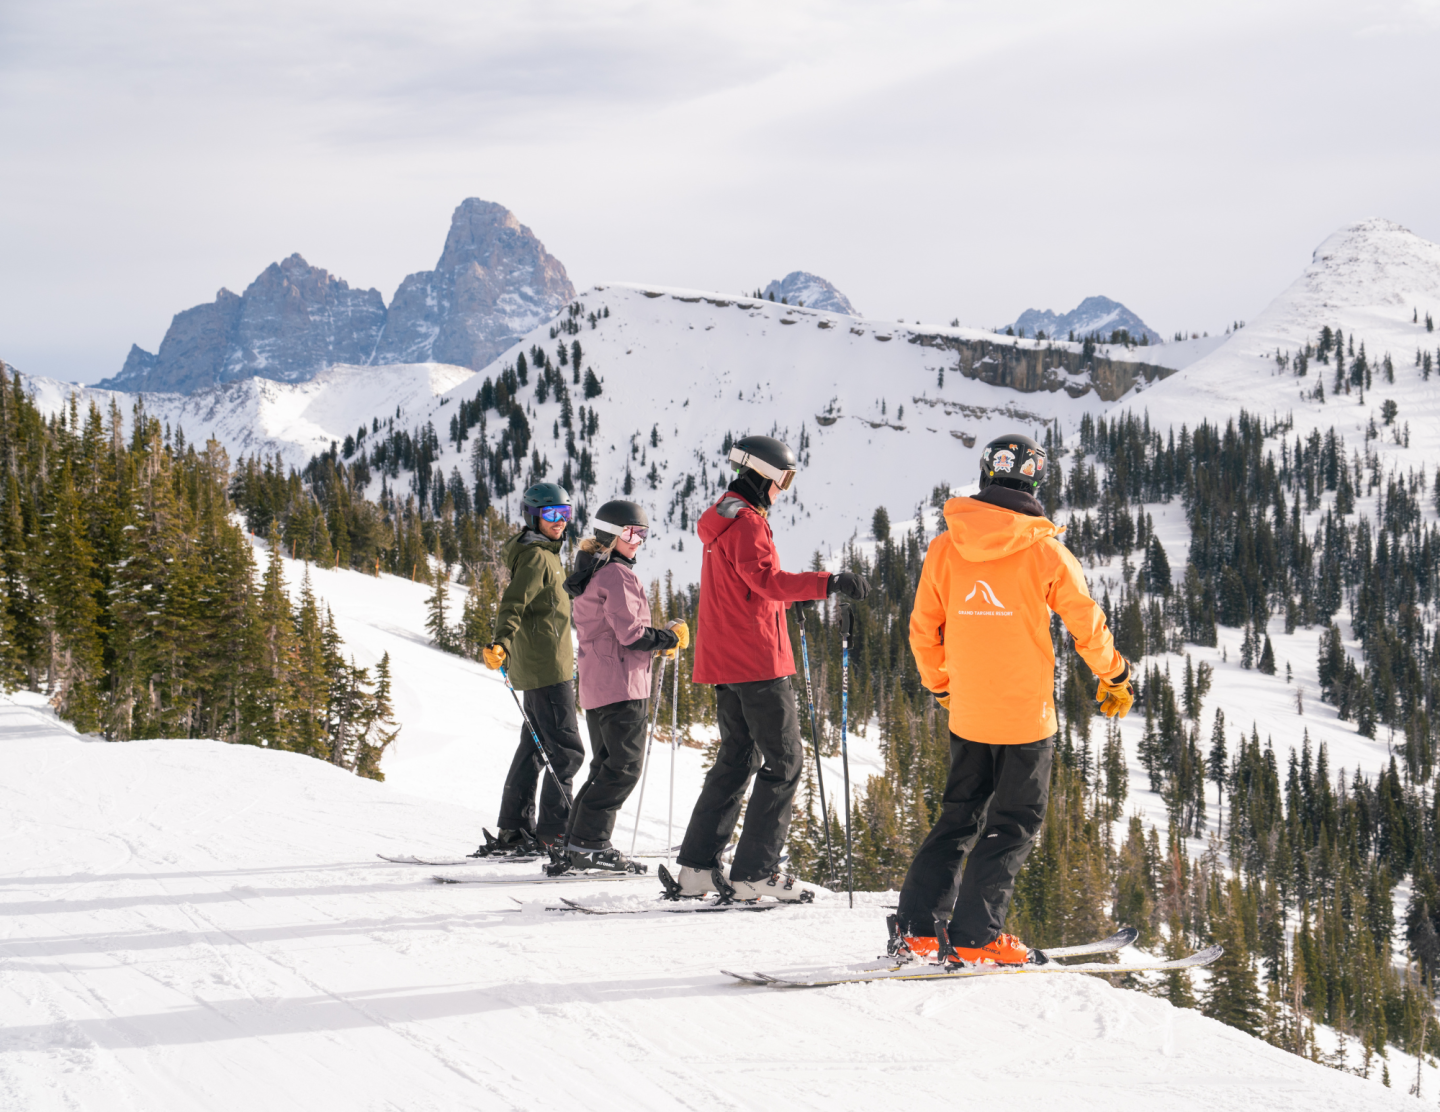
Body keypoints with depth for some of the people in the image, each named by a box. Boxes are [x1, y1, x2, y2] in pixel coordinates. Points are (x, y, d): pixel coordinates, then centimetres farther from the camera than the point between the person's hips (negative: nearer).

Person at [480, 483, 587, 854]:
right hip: (547, 669, -10)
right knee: (566, 750, -10)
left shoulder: (547, 555, 18)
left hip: (546, 666, 10)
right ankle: (554, 833, -10)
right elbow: (514, 604, -24)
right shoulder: (536, 557, -12)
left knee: (535, 747, 13)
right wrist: (502, 643, -39)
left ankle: (515, 830, 16)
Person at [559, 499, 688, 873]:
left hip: (595, 685, 10)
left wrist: (657, 640, 15)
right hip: (622, 685, -10)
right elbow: (630, 633, -20)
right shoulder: (617, 575, -13)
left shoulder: (588, 575, 18)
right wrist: (670, 638, -5)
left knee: (607, 765, 15)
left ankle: (579, 841, 14)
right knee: (625, 766, -7)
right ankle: (590, 843, -10)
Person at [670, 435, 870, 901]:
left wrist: (790, 594, 34)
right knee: (784, 762, -5)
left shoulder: (723, 519, 19)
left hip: (725, 664, 10)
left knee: (736, 759, 15)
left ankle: (697, 867, 12)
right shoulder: (746, 521, -13)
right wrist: (828, 582, -35)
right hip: (757, 661, -10)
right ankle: (754, 873, -8)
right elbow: (765, 579, -29)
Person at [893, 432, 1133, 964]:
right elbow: (1087, 625, -1)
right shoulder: (1045, 550, -9)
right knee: (1014, 824, 5)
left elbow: (924, 629, 8)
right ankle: (974, 936, -2)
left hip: (966, 714, 4)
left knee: (960, 816, 16)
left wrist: (940, 684, 24)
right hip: (1026, 714, -4)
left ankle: (916, 925, 9)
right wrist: (1115, 677, 16)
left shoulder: (945, 547, 0)